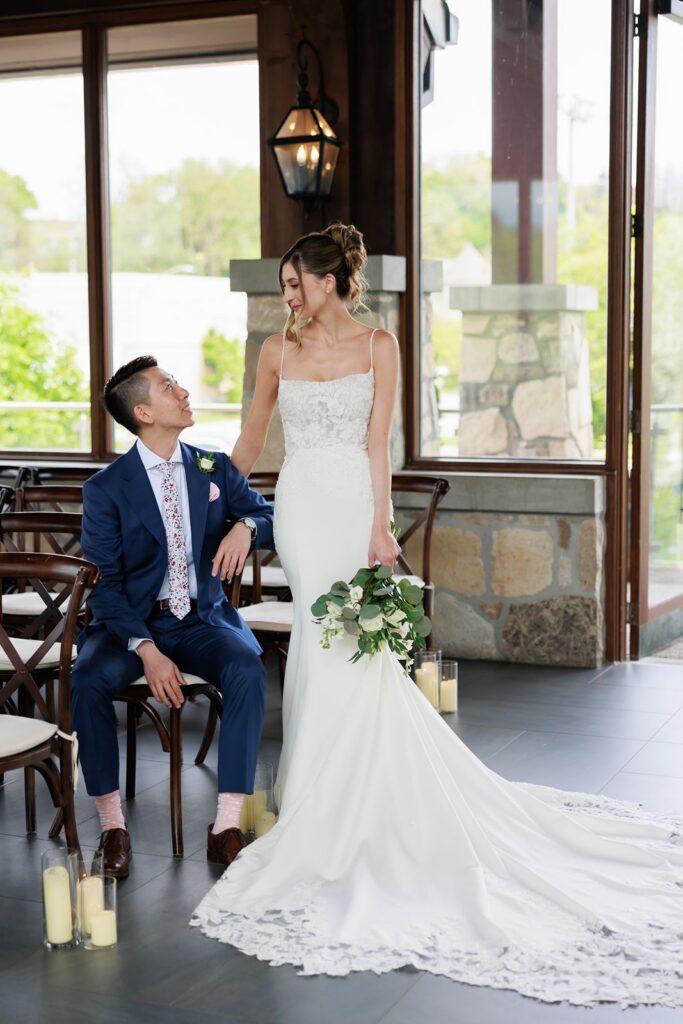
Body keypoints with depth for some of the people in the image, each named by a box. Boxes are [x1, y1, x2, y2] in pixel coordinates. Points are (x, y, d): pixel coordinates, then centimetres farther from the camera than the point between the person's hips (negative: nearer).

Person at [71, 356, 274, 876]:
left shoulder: (215, 468, 6)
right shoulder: (106, 488, -4)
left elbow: (273, 521, 7)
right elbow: (103, 583, -8)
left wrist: (246, 526, -19)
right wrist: (145, 650, -22)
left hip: (203, 619, 2)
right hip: (132, 621, -2)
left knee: (248, 670, -28)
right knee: (88, 678, -31)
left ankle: (227, 824, -22)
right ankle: (112, 824, -15)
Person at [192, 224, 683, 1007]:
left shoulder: (377, 346, 2)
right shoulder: (277, 351, 10)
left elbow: (377, 444, -3)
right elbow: (251, 440, 18)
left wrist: (379, 526, -10)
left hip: (351, 501, -2)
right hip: (300, 504, 2)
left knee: (333, 642, -4)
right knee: (325, 636, -2)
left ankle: (327, 815, 11)